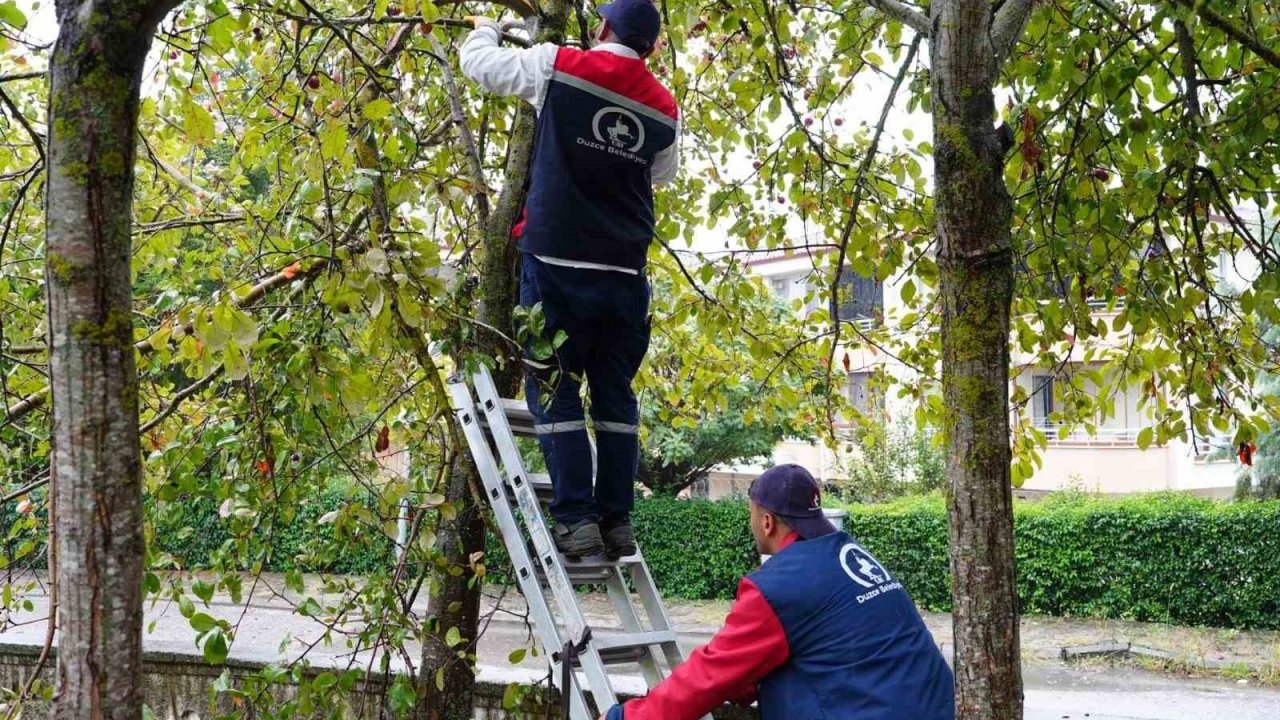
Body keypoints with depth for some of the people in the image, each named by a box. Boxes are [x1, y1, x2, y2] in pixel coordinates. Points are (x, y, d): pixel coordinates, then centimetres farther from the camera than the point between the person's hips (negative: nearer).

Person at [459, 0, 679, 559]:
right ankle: (617, 522, 10)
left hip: (558, 264, -4)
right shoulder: (664, 108, 8)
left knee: (554, 392, -1)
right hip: (625, 273, 4)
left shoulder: (557, 68, -2)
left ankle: (576, 520, -7)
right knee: (615, 396, 11)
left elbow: (478, 62, 11)